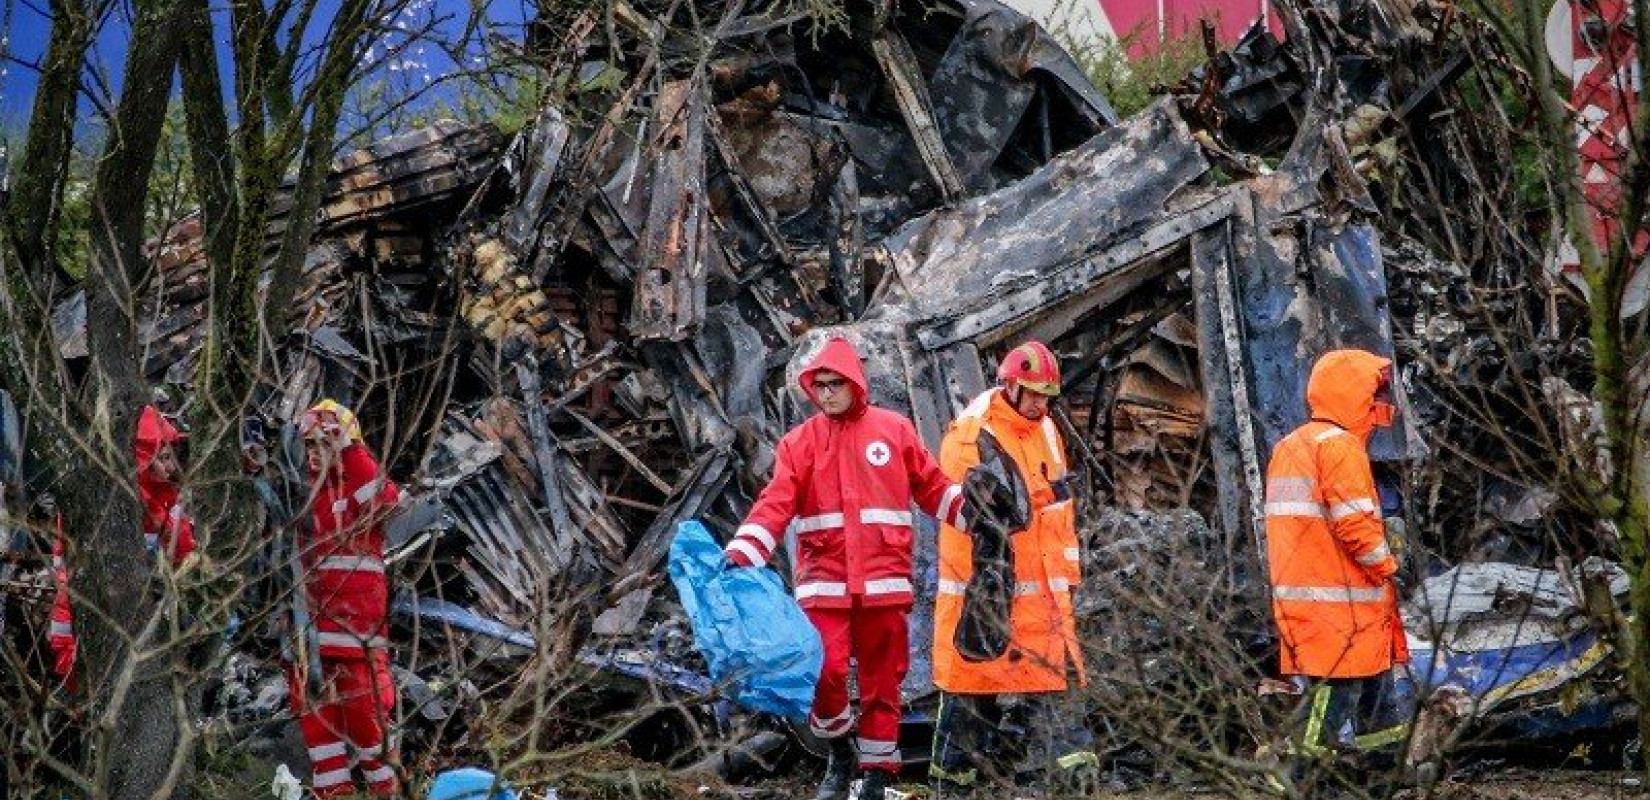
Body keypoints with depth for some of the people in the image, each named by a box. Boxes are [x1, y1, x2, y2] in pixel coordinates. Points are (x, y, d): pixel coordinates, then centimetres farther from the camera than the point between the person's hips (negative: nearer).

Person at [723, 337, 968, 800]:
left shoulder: (894, 430, 8)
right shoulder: (800, 441, 5)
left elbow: (932, 486, 14)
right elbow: (775, 505, -4)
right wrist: (739, 555, -16)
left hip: (883, 579, 1)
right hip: (824, 579, -1)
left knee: (882, 679, 4)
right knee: (825, 669, -13)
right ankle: (839, 754, 11)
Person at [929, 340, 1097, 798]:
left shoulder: (1046, 433, 13)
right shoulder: (970, 436, -11)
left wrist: (1068, 573, 17)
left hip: (1044, 592, 7)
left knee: (1059, 680, 1)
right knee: (971, 690, 1)